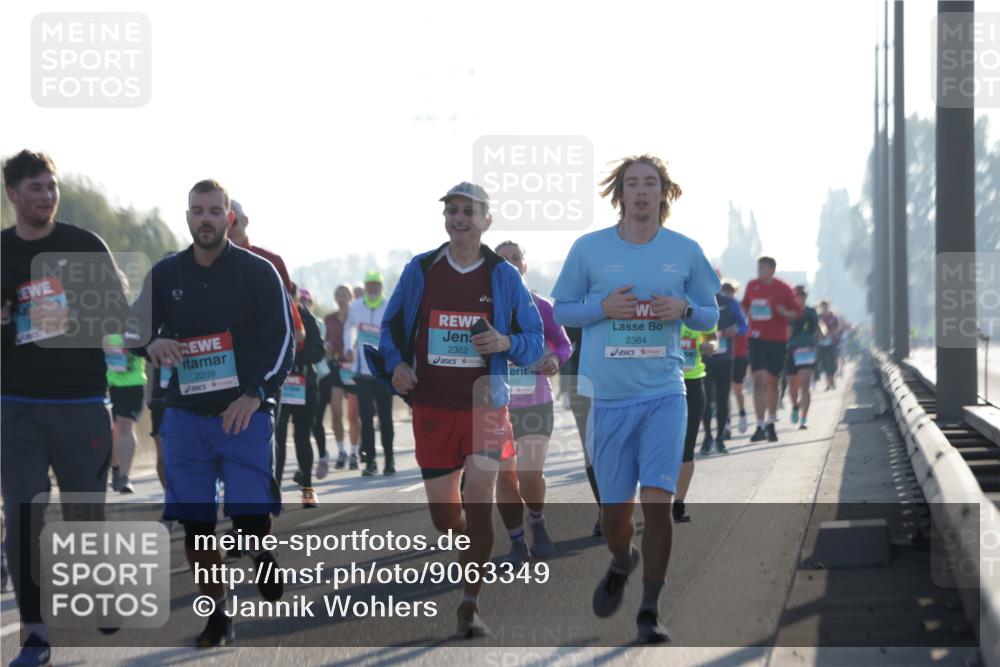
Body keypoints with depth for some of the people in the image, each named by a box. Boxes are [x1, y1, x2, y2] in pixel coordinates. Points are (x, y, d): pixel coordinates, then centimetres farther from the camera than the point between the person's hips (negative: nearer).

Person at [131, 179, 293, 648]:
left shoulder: (258, 272, -1)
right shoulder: (166, 274, 9)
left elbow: (283, 339, -4)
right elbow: (137, 326, 16)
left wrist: (256, 394, -17)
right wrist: (152, 343, -9)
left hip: (245, 414, -3)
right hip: (185, 415, 3)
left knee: (250, 518, -12)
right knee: (196, 523, 2)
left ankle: (260, 554, 23)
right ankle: (216, 615, 16)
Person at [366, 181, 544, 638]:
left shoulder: (503, 276, 2)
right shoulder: (420, 270, 5)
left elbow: (534, 343, 5)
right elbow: (391, 326, 15)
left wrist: (507, 343, -16)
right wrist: (395, 365, -3)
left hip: (484, 403, -2)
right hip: (431, 407, 2)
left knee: (478, 502, -15)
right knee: (443, 514, 5)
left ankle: (470, 605, -7)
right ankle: (475, 559, 39)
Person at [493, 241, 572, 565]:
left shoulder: (540, 307, -1)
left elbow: (563, 343, 9)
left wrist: (556, 359, -12)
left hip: (536, 404, -1)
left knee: (530, 476, -13)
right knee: (504, 477, 2)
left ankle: (537, 523, 18)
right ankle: (517, 543, 19)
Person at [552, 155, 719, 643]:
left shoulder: (685, 251, 4)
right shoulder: (589, 249, 1)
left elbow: (710, 314, 13)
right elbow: (560, 310, 6)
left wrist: (684, 309, -9)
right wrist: (603, 307, -12)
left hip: (665, 394, 0)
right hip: (609, 397, 0)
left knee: (657, 501, -10)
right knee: (614, 507, 5)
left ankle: (650, 611, 2)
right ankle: (622, 564, 41)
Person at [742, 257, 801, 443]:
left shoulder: (783, 289, -2)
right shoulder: (752, 286, 6)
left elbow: (798, 312, 1)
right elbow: (745, 307, 22)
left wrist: (785, 313, -19)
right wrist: (747, 315, 3)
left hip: (778, 340, -1)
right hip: (757, 338, 1)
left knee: (772, 382, 8)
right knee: (758, 380, -11)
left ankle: (771, 423, 24)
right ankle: (760, 426, -12)